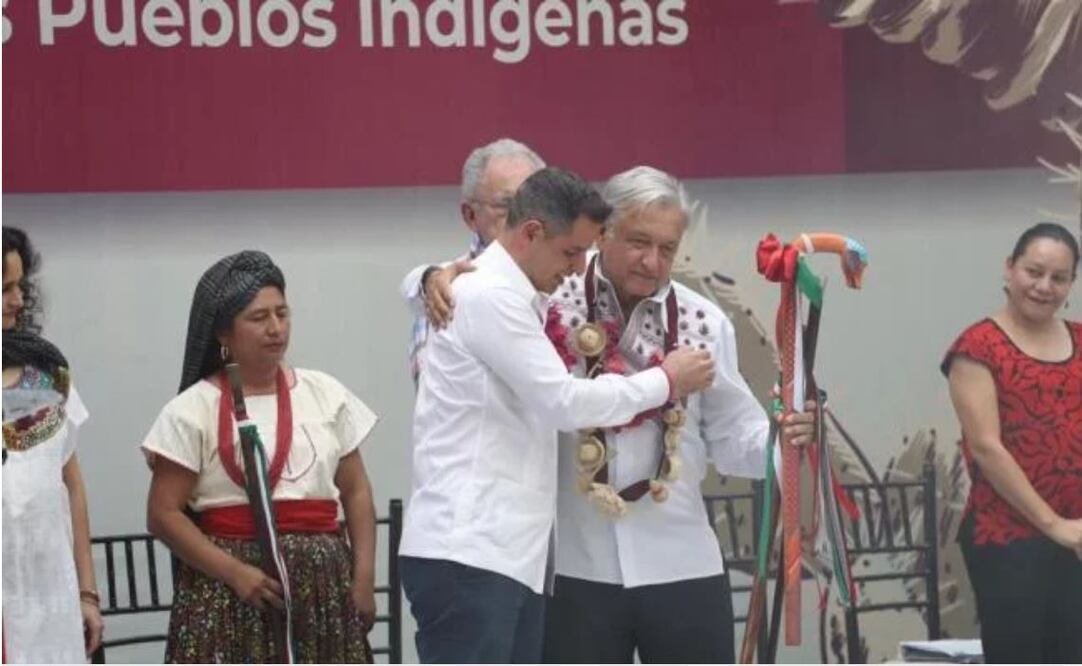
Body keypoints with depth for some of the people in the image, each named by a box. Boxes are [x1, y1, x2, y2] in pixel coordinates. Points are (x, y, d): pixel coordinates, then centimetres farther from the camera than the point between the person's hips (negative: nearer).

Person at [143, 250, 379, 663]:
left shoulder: (326, 394, 11)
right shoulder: (193, 411, -1)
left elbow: (355, 492, 13)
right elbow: (164, 513, -5)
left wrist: (363, 578, 3)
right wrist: (235, 573, -15)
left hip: (322, 588, 4)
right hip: (230, 592, -4)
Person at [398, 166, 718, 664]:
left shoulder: (511, 299, 21)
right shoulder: (488, 297, -12)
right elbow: (563, 402, -14)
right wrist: (665, 381, -3)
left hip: (509, 553, 10)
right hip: (466, 553, -10)